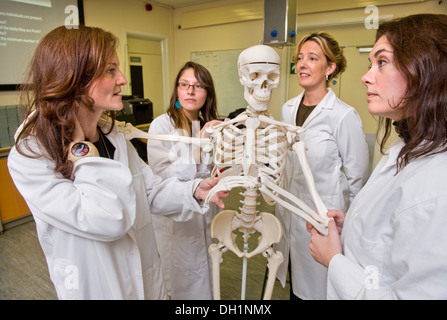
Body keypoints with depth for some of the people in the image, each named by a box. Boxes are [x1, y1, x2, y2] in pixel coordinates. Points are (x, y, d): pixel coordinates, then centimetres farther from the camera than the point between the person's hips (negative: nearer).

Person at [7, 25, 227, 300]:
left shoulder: (116, 136, -2)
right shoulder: (29, 158, -22)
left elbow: (150, 190, 1)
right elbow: (107, 222, -31)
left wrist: (195, 190, -15)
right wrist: (81, 149, -25)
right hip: (96, 288, -5)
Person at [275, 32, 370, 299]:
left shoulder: (344, 115, -17)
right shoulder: (288, 108, 3)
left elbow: (357, 178, -10)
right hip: (289, 209, 6)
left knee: (316, 288, 14)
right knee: (295, 285, 23)